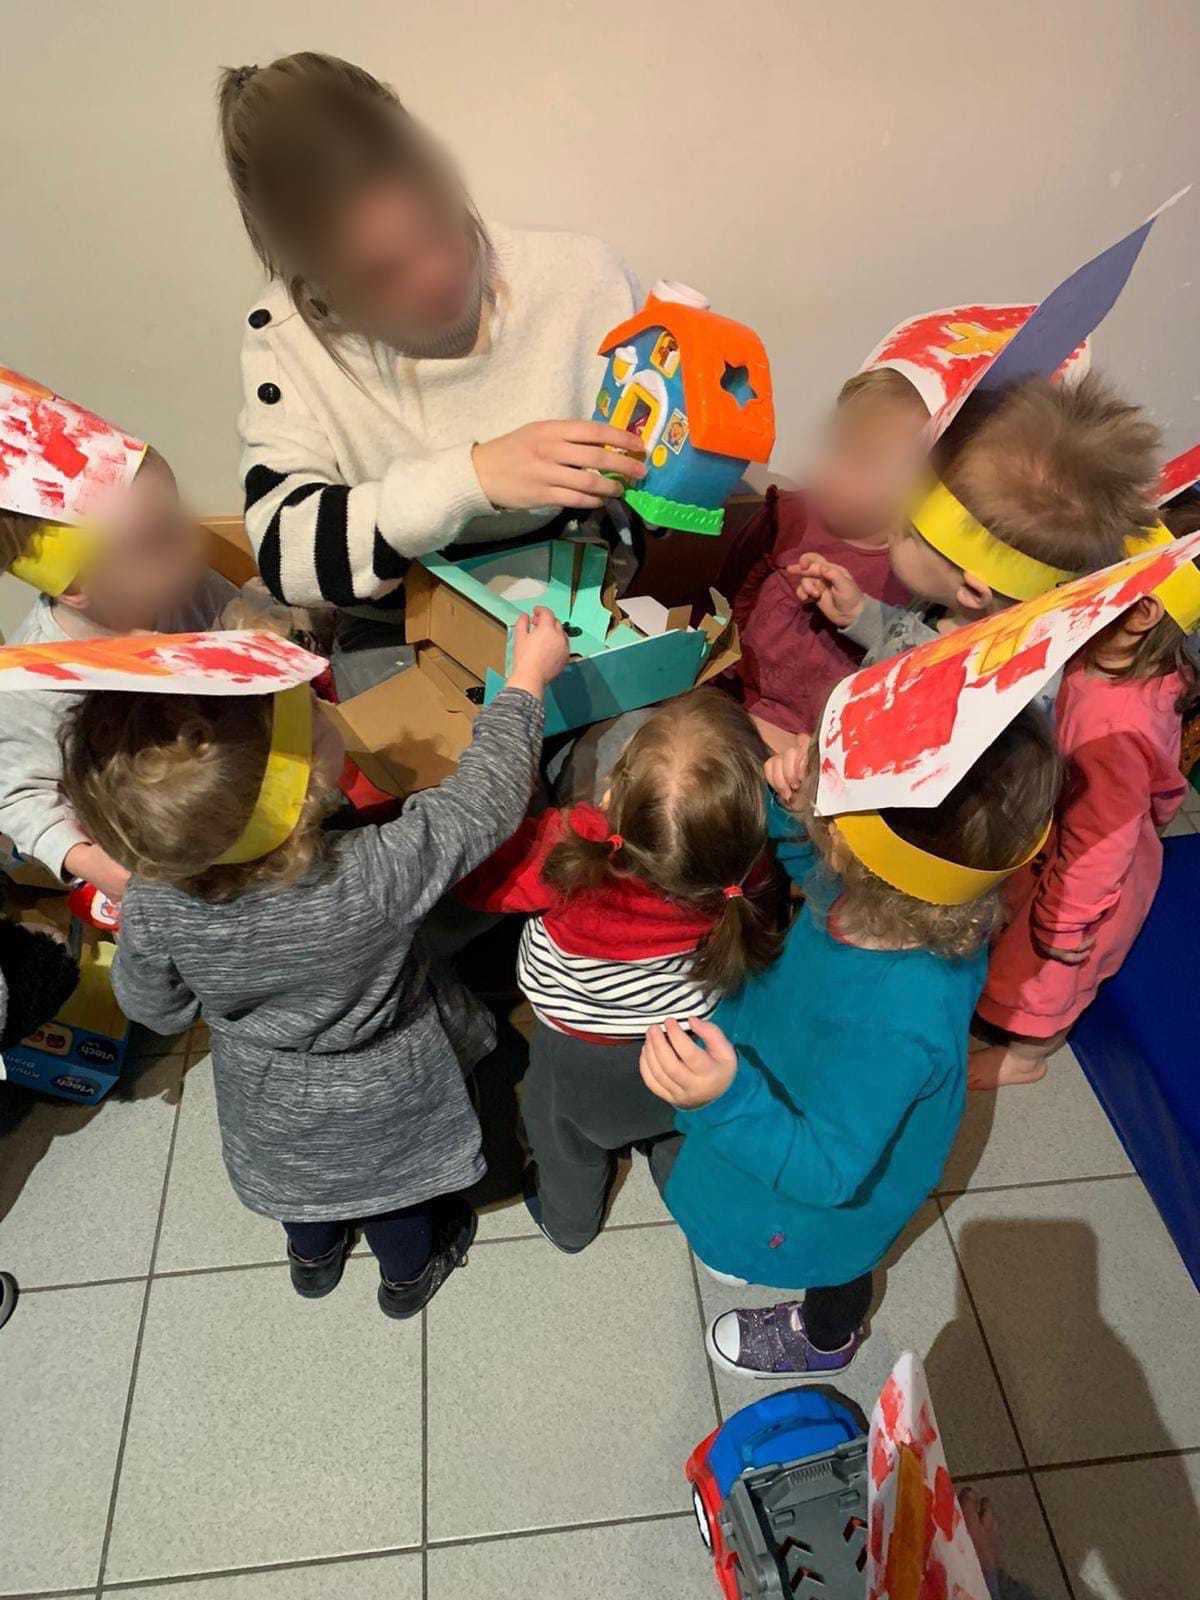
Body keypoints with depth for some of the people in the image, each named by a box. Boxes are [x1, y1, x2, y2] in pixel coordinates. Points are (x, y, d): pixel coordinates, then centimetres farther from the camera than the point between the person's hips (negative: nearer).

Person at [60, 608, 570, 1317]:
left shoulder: (154, 906, -32)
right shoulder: (377, 877, -45)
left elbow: (156, 1008, -12)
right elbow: (483, 798, -29)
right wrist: (526, 680, -17)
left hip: (268, 1099, 3)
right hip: (380, 1101, -2)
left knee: (302, 1176, 36)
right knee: (391, 1181, 31)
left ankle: (313, 1256, 67)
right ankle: (409, 1272, 62)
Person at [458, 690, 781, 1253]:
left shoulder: (568, 855, -45)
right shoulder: (747, 863, -37)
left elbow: (479, 873, -25)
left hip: (581, 1060, -1)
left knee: (566, 1141, 33)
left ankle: (568, 1222, 64)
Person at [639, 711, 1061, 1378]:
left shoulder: (892, 1027, -50)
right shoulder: (920, 898, -30)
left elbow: (824, 1170, -36)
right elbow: (819, 869, -7)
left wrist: (729, 1103, -53)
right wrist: (797, 809, -27)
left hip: (831, 1179, -5)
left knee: (831, 1261, 32)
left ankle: (824, 1342, 66)